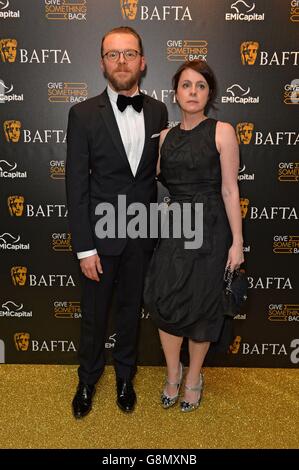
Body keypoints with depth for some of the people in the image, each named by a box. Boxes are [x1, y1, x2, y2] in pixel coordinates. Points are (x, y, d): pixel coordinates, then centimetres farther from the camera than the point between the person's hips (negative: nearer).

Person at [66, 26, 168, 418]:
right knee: (94, 315, 14)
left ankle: (125, 377, 42)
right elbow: (76, 186, -10)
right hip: (101, 234, -2)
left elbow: (158, 169, 8)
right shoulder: (84, 114, -9)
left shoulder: (158, 111, 2)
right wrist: (85, 248, -12)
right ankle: (87, 380, 40)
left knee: (131, 310, 18)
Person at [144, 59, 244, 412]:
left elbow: (230, 190, -7)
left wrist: (237, 242, -9)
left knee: (200, 307, 7)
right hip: (173, 230, 4)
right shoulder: (165, 136, 8)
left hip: (210, 230, -4)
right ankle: (173, 374, 28)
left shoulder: (222, 132, -5)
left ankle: (193, 378, 31)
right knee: (163, 302, 3)